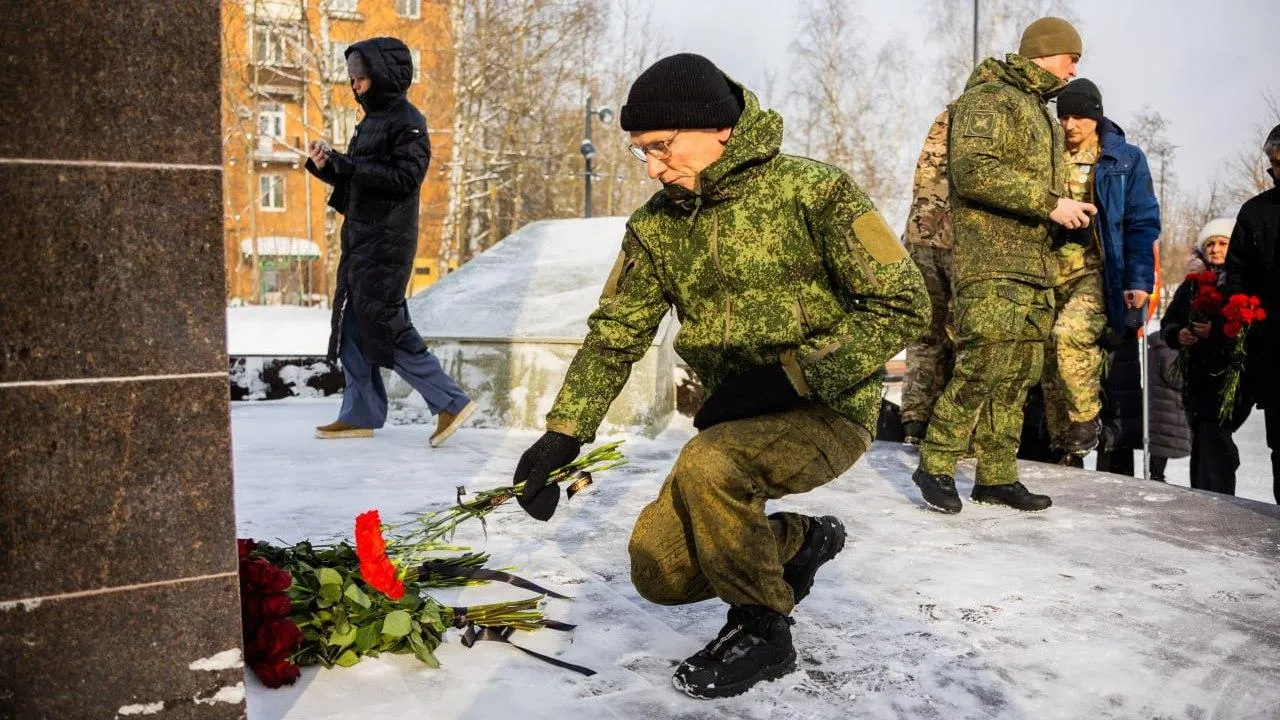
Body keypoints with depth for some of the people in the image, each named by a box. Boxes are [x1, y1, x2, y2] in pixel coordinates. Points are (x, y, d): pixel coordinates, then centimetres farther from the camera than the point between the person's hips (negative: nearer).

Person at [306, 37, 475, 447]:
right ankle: (360, 415, 18)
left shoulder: (406, 120, -9)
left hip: (387, 241, -9)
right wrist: (325, 164, 2)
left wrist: (347, 166, -20)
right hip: (360, 237, 9)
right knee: (352, 325, 10)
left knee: (385, 326, -10)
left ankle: (451, 401, -3)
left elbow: (406, 178, -21)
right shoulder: (372, 120, 18)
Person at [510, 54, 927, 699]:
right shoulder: (656, 224, 2)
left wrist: (788, 374, -23)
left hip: (827, 409, -6)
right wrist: (562, 434, -10)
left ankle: (762, 629, -9)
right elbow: (614, 334, 2)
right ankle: (799, 541, 22)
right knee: (658, 571, -1)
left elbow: (901, 305, -16)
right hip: (740, 420, 7)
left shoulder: (811, 191, -15)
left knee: (706, 466, -34)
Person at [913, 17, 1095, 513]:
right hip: (990, 259, -9)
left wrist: (1068, 210, 13)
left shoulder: (1040, 112, 25)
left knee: (1017, 375, 7)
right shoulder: (989, 97, -5)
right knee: (982, 364, -16)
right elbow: (974, 170, -20)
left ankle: (997, 477, 13)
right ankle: (935, 465, -3)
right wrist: (1050, 203, -19)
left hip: (1033, 262, 9)